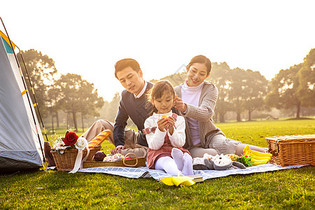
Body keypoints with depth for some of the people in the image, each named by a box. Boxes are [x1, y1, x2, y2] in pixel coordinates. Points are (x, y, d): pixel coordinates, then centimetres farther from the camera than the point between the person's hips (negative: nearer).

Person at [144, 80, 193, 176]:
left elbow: (180, 143, -1)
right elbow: (153, 146, -3)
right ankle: (178, 173, -71)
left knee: (187, 156, -34)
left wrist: (171, 129, -20)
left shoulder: (179, 119, 11)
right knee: (166, 161, -39)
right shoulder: (149, 121, 8)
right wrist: (160, 130, -20)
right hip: (158, 154, -2)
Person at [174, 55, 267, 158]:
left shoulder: (210, 89, 0)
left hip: (210, 135, 0)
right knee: (197, 154, -36)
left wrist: (185, 108, -39)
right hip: (191, 145, 0)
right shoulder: (176, 92, 4)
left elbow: (206, 113, -20)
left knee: (223, 146, -35)